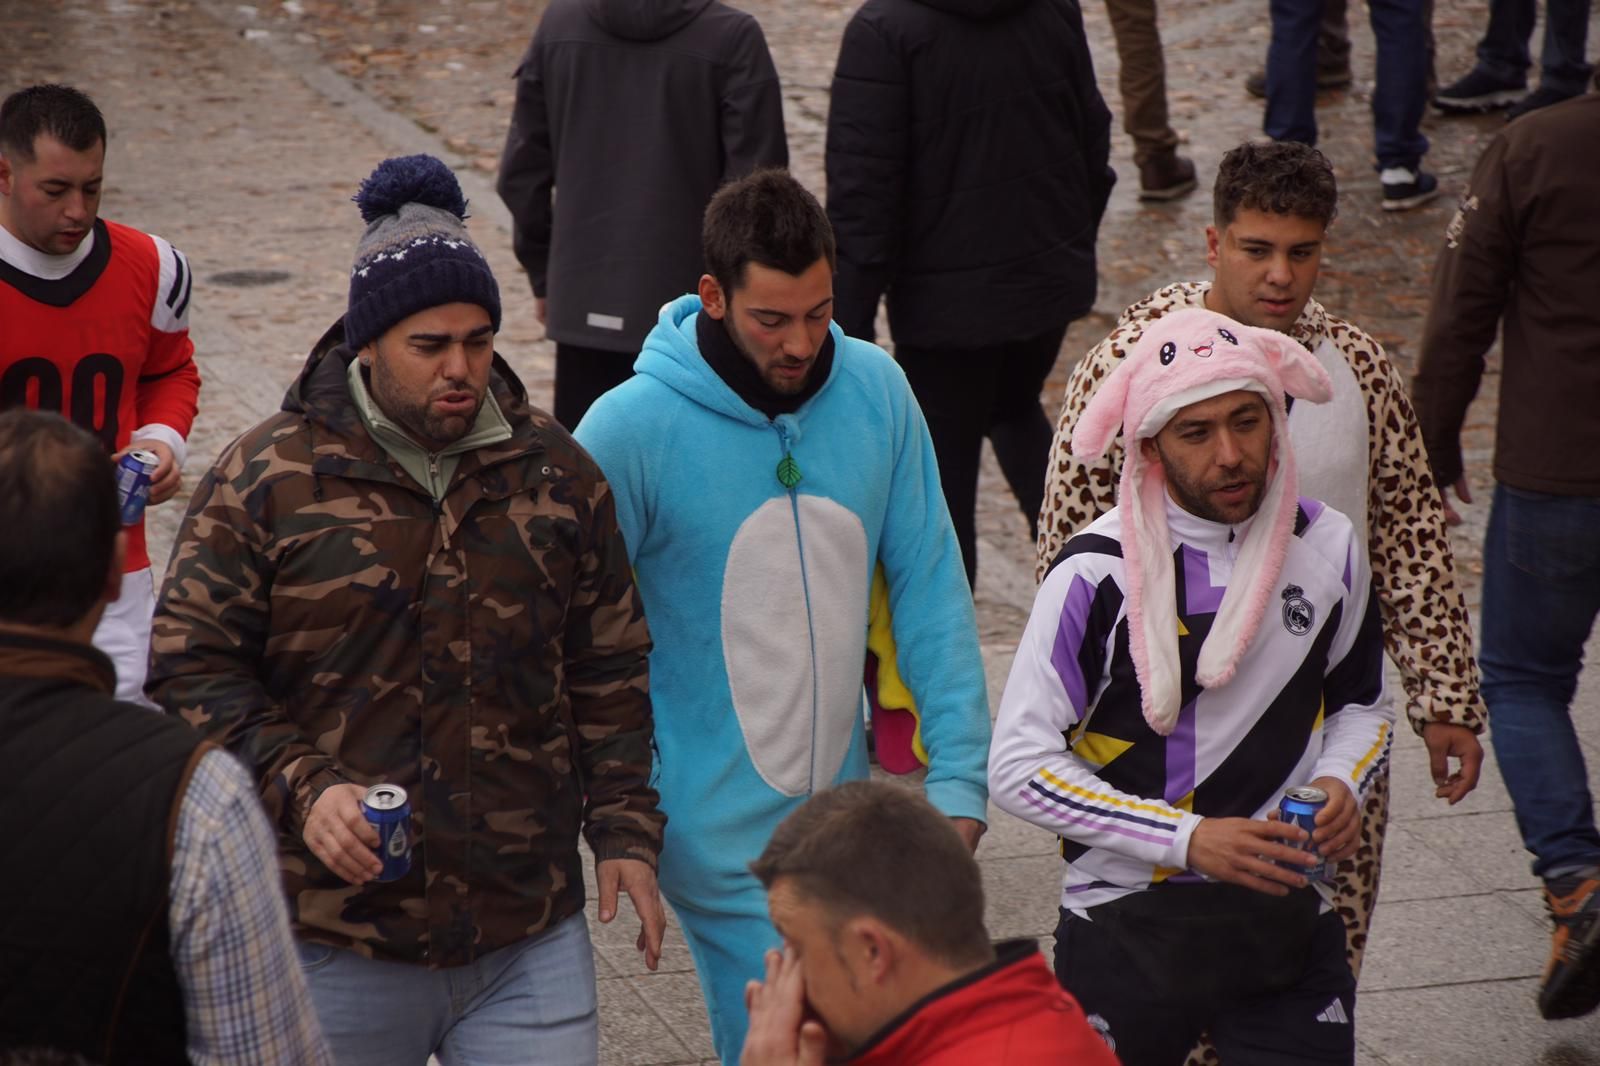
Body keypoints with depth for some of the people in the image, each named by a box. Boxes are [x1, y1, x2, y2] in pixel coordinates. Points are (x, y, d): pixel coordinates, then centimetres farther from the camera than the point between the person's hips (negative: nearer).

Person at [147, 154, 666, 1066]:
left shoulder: (557, 475, 6)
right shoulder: (267, 478, -5)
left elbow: (608, 673, 12)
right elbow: (192, 668, -4)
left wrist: (625, 829, 5)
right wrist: (300, 788, -16)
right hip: (335, 946, -2)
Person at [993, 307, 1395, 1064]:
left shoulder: (1330, 547, 0)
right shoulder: (1099, 574, -14)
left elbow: (1362, 703, 17)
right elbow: (1019, 767, -14)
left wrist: (1341, 784, -5)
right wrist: (1189, 839, -21)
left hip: (1286, 921, 3)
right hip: (1126, 932, -3)